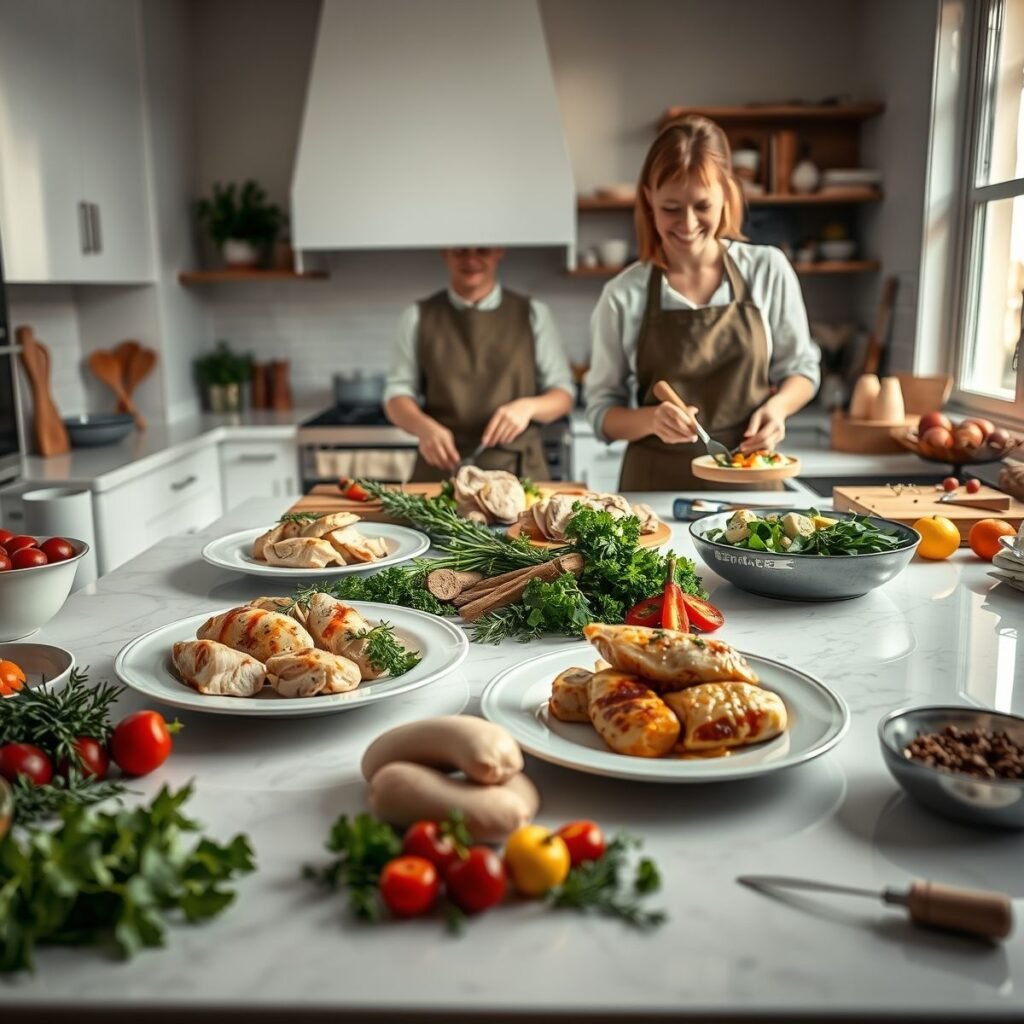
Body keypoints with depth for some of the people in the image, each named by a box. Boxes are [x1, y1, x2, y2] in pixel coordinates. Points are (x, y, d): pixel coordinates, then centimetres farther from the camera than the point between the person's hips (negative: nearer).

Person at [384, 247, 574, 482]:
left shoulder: (533, 314, 9)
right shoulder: (418, 317, 9)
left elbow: (563, 394, 9)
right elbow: (398, 392, 7)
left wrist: (528, 406, -13)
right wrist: (424, 427, -15)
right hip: (442, 468, 0)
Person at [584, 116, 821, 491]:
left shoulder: (768, 270, 0)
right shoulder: (623, 296, -3)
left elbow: (801, 369, 10)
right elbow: (602, 410, 2)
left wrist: (777, 405, -10)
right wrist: (651, 419, -18)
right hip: (655, 487, -1)